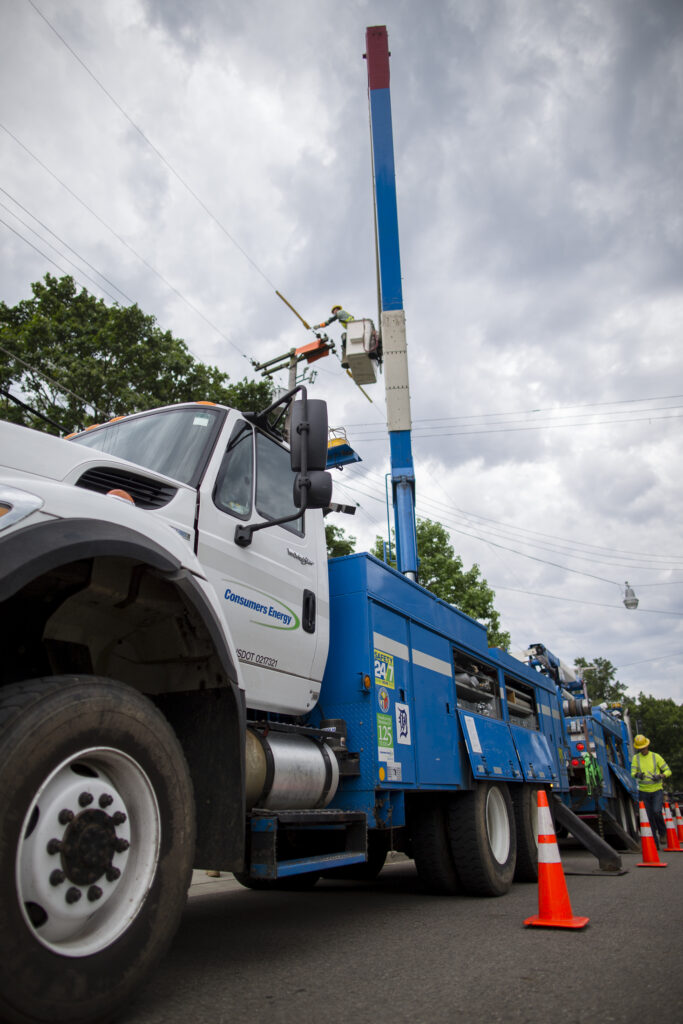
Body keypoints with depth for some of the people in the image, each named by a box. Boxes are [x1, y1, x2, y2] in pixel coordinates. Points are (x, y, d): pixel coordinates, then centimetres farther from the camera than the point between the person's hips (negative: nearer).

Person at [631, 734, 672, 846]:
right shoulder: (636, 758, 0)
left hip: (657, 790, -2)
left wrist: (660, 776, -20)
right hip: (644, 791, 2)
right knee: (649, 817, 3)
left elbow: (668, 771, 0)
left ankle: (662, 832, 6)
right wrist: (638, 775, -32)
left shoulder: (656, 756, -4)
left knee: (657, 811, -21)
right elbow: (633, 773, -8)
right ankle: (654, 842, 14)